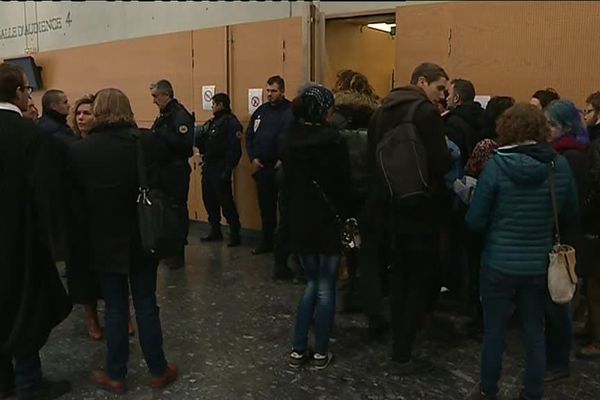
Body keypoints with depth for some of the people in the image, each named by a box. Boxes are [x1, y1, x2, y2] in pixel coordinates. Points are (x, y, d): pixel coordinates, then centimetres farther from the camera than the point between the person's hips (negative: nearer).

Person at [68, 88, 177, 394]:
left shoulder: (79, 150, -10)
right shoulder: (145, 143, -11)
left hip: (104, 241, 0)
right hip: (142, 237, 0)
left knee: (115, 307, 12)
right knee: (146, 304, 12)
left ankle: (115, 375, 23)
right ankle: (158, 370, 22)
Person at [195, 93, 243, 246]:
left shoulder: (231, 123, -11)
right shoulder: (212, 123, 16)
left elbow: (234, 150, -17)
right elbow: (202, 144, 15)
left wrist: (227, 170, -21)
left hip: (220, 170, -9)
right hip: (208, 167, 9)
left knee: (225, 201, -6)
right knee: (209, 199, 13)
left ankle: (235, 234, 3)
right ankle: (215, 231, 26)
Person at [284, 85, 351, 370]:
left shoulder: (292, 141, 2)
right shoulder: (332, 140, -14)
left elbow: (289, 181, 7)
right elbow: (344, 183, -10)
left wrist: (298, 210, 15)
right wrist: (344, 216, 4)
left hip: (300, 221, 5)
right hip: (328, 221, -5)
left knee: (312, 283, 18)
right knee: (326, 287, 7)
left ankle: (298, 350, 17)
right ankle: (321, 353, 16)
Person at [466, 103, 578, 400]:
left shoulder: (496, 166, -16)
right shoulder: (560, 166, -5)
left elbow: (475, 221, -12)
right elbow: (571, 215, 8)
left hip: (499, 263, -3)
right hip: (540, 265, 3)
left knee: (494, 331, 12)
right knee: (534, 333, 16)